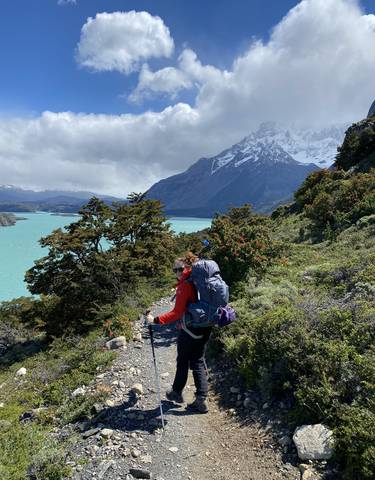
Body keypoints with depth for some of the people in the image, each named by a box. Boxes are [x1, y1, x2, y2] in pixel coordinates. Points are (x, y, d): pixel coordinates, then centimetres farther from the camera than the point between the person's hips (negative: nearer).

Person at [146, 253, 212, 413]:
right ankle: (201, 399, 14)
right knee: (198, 362, 14)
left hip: (189, 330, -6)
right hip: (204, 329, 7)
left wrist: (156, 320, -19)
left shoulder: (185, 285, -18)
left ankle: (177, 392, 34)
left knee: (183, 362, 14)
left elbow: (177, 313, -22)